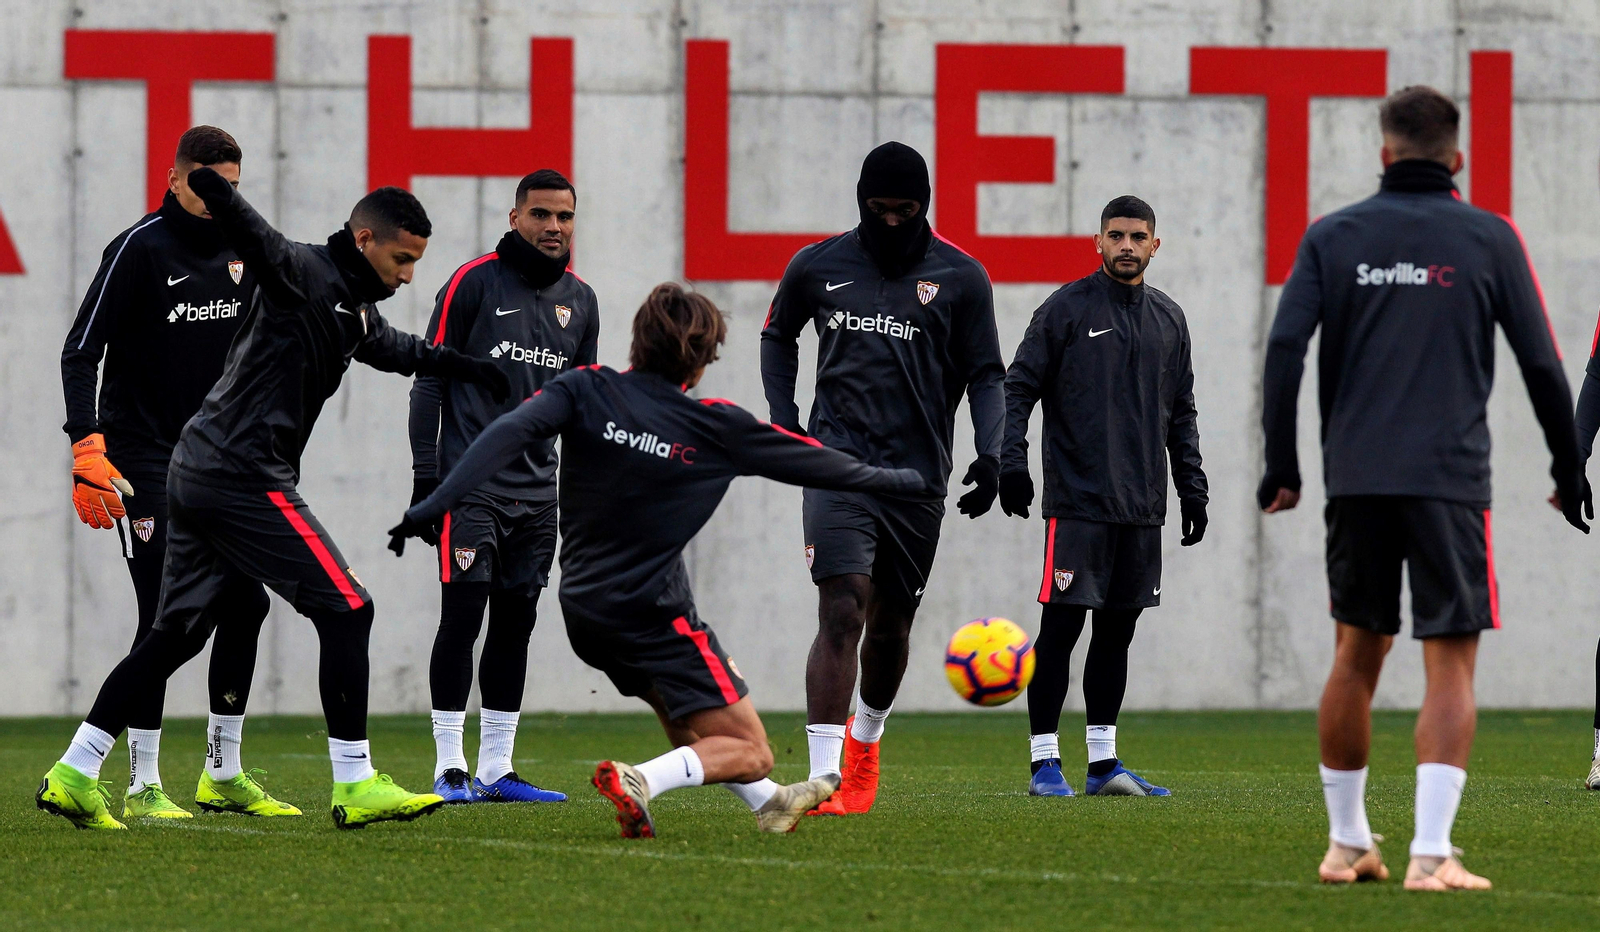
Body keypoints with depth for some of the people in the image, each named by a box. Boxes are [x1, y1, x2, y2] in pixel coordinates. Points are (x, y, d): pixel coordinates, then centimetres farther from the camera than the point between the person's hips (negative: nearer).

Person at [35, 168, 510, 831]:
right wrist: (213, 190, -48)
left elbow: (391, 348, 39)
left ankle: (71, 776, 13)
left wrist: (464, 366, 47)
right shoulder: (306, 274, -11)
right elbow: (256, 239, -31)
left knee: (177, 633, 13)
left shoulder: (356, 309, 17)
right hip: (245, 474, -10)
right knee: (345, 608, -7)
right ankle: (356, 787, -7)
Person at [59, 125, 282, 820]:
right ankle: (142, 787, -7)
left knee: (245, 605, 4)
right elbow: (79, 353, -14)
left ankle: (223, 775, 16)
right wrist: (88, 446, -24)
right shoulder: (140, 249, -11)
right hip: (144, 462, -7)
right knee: (165, 614, -12)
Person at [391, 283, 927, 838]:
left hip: (584, 610, 6)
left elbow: (511, 433, -17)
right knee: (749, 751, -2)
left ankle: (767, 802, 45)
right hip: (653, 618, -6)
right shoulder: (713, 426, -7)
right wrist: (896, 481, 20)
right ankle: (638, 782, -26)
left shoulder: (587, 391, -2)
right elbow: (813, 464, 4)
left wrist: (433, 506, -21)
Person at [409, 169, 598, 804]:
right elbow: (429, 382, -3)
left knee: (515, 625, 6)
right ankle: (450, 768, -4)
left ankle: (496, 769, 10)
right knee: (462, 619, -8)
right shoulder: (475, 283, -4)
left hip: (537, 491, 6)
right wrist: (426, 477, -8)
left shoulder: (579, 302, 13)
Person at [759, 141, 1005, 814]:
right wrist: (783, 422, 11)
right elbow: (778, 336, 23)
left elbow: (986, 376, 7)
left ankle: (865, 737, 43)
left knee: (892, 625, 12)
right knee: (843, 611, -17)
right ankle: (825, 778, -22)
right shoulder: (818, 267, 5)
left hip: (918, 477, 2)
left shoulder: (960, 277, 3)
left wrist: (990, 455, -9)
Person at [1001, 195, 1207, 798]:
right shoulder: (1066, 308, -1)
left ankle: (1103, 761, 12)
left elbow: (1181, 412, 20)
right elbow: (1018, 387, -3)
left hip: (1143, 506, 5)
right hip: (1077, 500, -5)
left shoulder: (1169, 320, 14)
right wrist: (1011, 464, -14)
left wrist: (1192, 486, 14)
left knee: (1118, 629, 7)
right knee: (1061, 628, -7)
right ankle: (1045, 762, -3)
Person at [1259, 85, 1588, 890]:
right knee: (1450, 664, -3)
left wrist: (1280, 466, 4)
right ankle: (1430, 854, -15)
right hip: (1449, 477, -3)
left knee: (1356, 653, 15)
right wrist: (1568, 470, 12)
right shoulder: (1488, 239, 2)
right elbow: (1540, 363, 2)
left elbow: (1285, 347, -1)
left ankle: (1347, 843, 21)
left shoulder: (1333, 237, 6)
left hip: (1354, 476, 3)